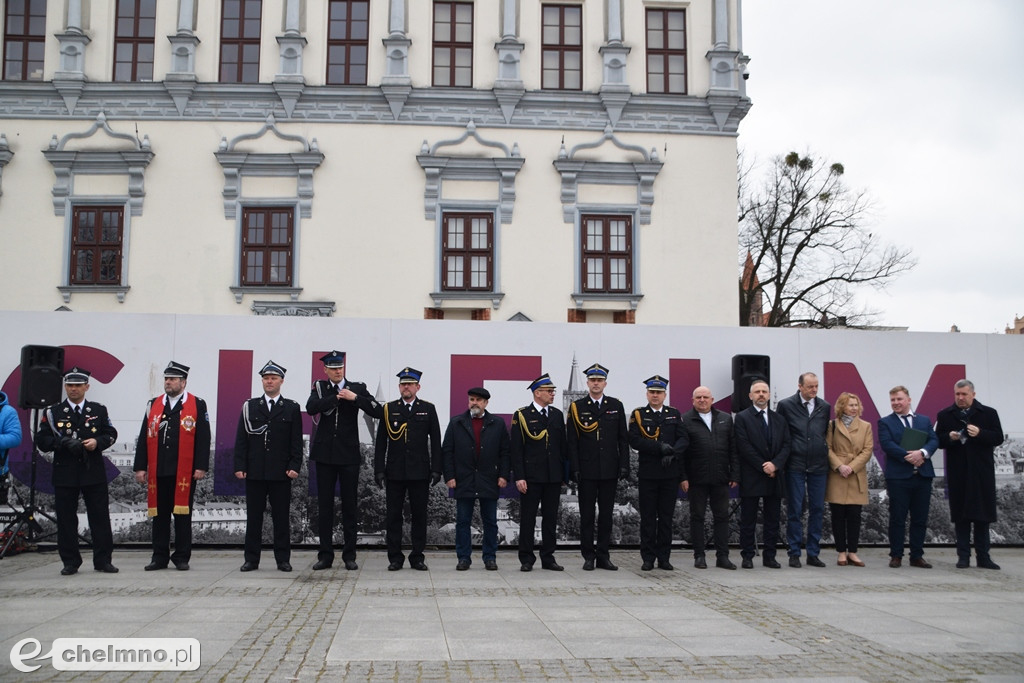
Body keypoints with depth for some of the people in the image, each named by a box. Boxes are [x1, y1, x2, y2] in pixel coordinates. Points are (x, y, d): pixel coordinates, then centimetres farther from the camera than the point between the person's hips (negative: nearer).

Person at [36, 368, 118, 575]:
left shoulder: (99, 410, 10)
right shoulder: (53, 412, 7)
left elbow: (111, 434, 9)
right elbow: (41, 439, 2)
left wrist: (97, 442, -11)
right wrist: (62, 443, -14)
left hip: (94, 472, 0)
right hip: (64, 474, 0)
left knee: (100, 517, 1)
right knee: (66, 519, 3)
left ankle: (103, 560, 8)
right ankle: (70, 562, 12)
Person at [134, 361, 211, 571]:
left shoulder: (197, 405, 2)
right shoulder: (153, 405, 12)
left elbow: (203, 438, -1)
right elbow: (144, 438, 11)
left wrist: (201, 467, -8)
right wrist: (140, 467, 5)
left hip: (184, 472, -3)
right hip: (158, 471, 3)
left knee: (182, 514, 2)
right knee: (159, 514, 7)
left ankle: (182, 557, 10)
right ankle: (160, 557, 15)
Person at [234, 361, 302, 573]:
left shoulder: (292, 408, 7)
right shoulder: (249, 406, 10)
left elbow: (296, 441, 4)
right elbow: (241, 439, 6)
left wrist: (294, 466, -6)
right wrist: (239, 466, -2)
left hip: (281, 473, -1)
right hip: (255, 472, 1)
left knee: (281, 517, 2)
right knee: (253, 516, 4)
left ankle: (283, 559, 8)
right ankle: (251, 559, 10)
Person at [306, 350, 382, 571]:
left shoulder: (357, 388, 4)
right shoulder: (319, 387, 7)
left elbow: (378, 411, -7)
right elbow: (311, 408, -12)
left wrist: (355, 398, -15)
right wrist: (337, 397, -12)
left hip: (349, 455, -1)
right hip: (325, 454, 1)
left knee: (350, 505, 3)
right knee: (324, 505, 4)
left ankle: (349, 555, 10)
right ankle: (325, 555, 11)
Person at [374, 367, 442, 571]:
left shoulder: (428, 409, 6)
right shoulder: (389, 409, 7)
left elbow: (435, 442, 5)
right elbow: (381, 443, 6)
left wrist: (436, 470, -2)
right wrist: (379, 470, -1)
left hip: (420, 472, 0)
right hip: (395, 472, 1)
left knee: (419, 515, 4)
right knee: (394, 516, 3)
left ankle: (417, 557, 12)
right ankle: (395, 558, 11)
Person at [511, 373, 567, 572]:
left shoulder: (557, 415, 11)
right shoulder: (522, 415, -3)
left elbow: (563, 446, 13)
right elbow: (516, 449, -5)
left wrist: (564, 474, 8)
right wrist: (519, 477, -12)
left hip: (553, 477, 4)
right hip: (531, 477, -4)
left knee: (551, 518, 8)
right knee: (527, 518, 1)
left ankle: (548, 558, 16)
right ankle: (526, 559, 9)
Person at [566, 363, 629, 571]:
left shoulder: (616, 406, 8)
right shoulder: (577, 407, 2)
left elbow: (623, 439, 8)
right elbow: (571, 441, 0)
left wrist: (624, 466, 0)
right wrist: (574, 468, -6)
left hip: (610, 469, 2)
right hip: (587, 470, -2)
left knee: (606, 514, 6)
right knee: (587, 514, 2)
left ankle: (603, 555, 13)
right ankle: (588, 556, 9)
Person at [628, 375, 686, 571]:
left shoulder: (675, 414, 11)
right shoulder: (638, 415, 4)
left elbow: (684, 439, 3)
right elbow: (634, 441, -9)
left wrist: (672, 452, -16)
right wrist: (660, 448, -17)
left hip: (670, 474, 2)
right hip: (648, 474, -2)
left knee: (666, 517, 6)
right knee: (648, 518, 1)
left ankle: (664, 558, 12)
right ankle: (648, 558, 8)